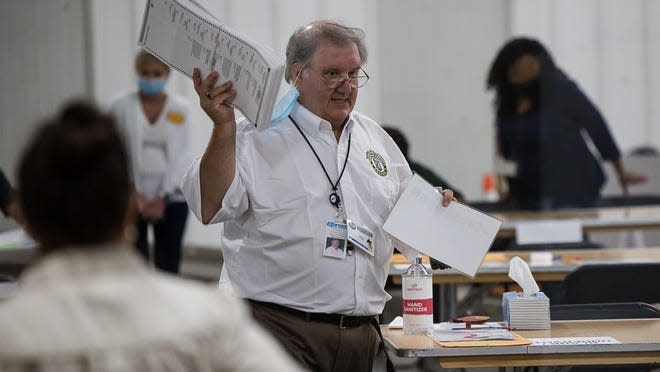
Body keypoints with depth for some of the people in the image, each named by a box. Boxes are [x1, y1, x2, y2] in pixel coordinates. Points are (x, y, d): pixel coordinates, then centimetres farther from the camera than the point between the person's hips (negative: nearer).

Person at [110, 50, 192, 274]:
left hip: (171, 198, 1)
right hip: (130, 198, -1)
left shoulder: (180, 109, 3)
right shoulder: (122, 106, 0)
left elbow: (182, 156, 0)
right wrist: (135, 195, -8)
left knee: (168, 264, 3)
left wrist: (162, 198, -7)